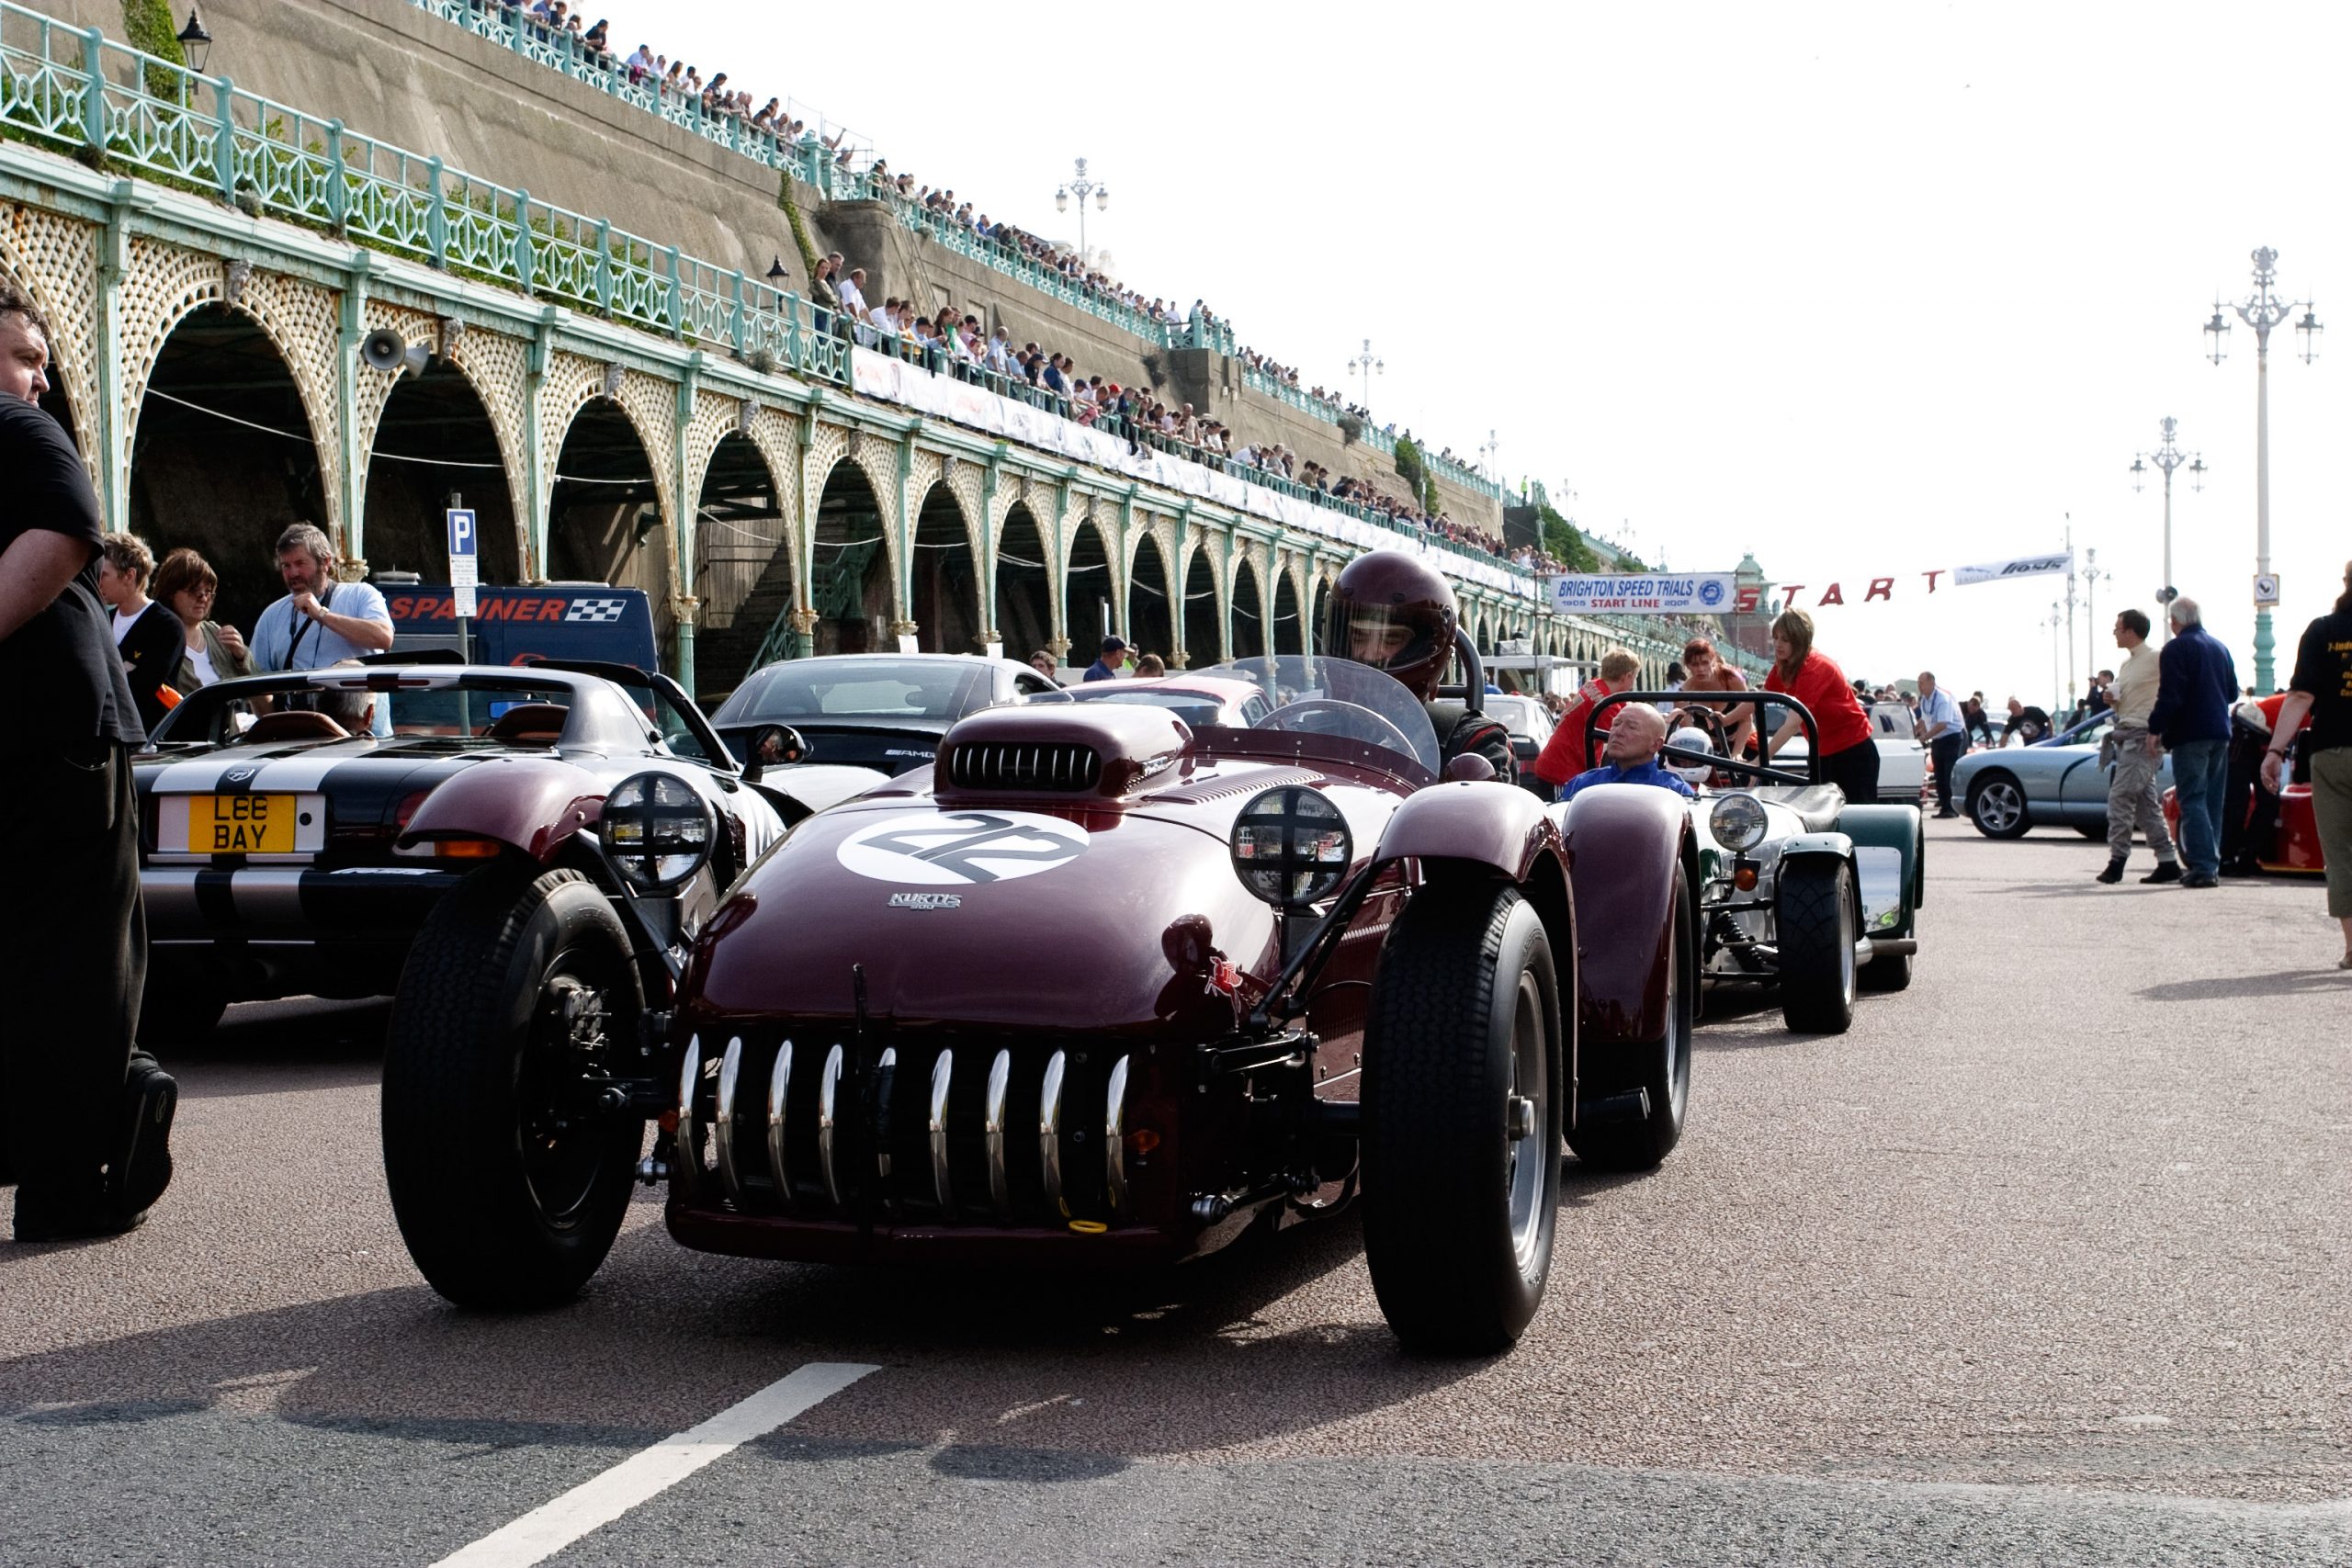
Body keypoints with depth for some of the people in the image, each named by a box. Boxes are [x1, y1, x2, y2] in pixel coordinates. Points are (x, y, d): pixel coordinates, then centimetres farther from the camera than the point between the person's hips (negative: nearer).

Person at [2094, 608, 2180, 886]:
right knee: (2145, 803, 7)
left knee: (2120, 796, -14)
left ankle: (2117, 860, -13)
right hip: (2126, 735, 9)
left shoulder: (2156, 659, -7)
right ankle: (2167, 862, 9)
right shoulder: (2127, 663, 20)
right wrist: (2113, 701, 7)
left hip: (2143, 736, -9)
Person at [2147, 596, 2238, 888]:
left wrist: (2155, 728, -9)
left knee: (2192, 800, -8)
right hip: (2219, 733, 8)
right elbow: (2232, 693, 22)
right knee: (2213, 801, 12)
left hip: (2190, 735, -7)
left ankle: (2203, 866, -16)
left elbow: (2170, 697, -18)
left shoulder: (2176, 649, -10)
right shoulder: (2220, 648, 15)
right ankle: (2211, 864, 14)